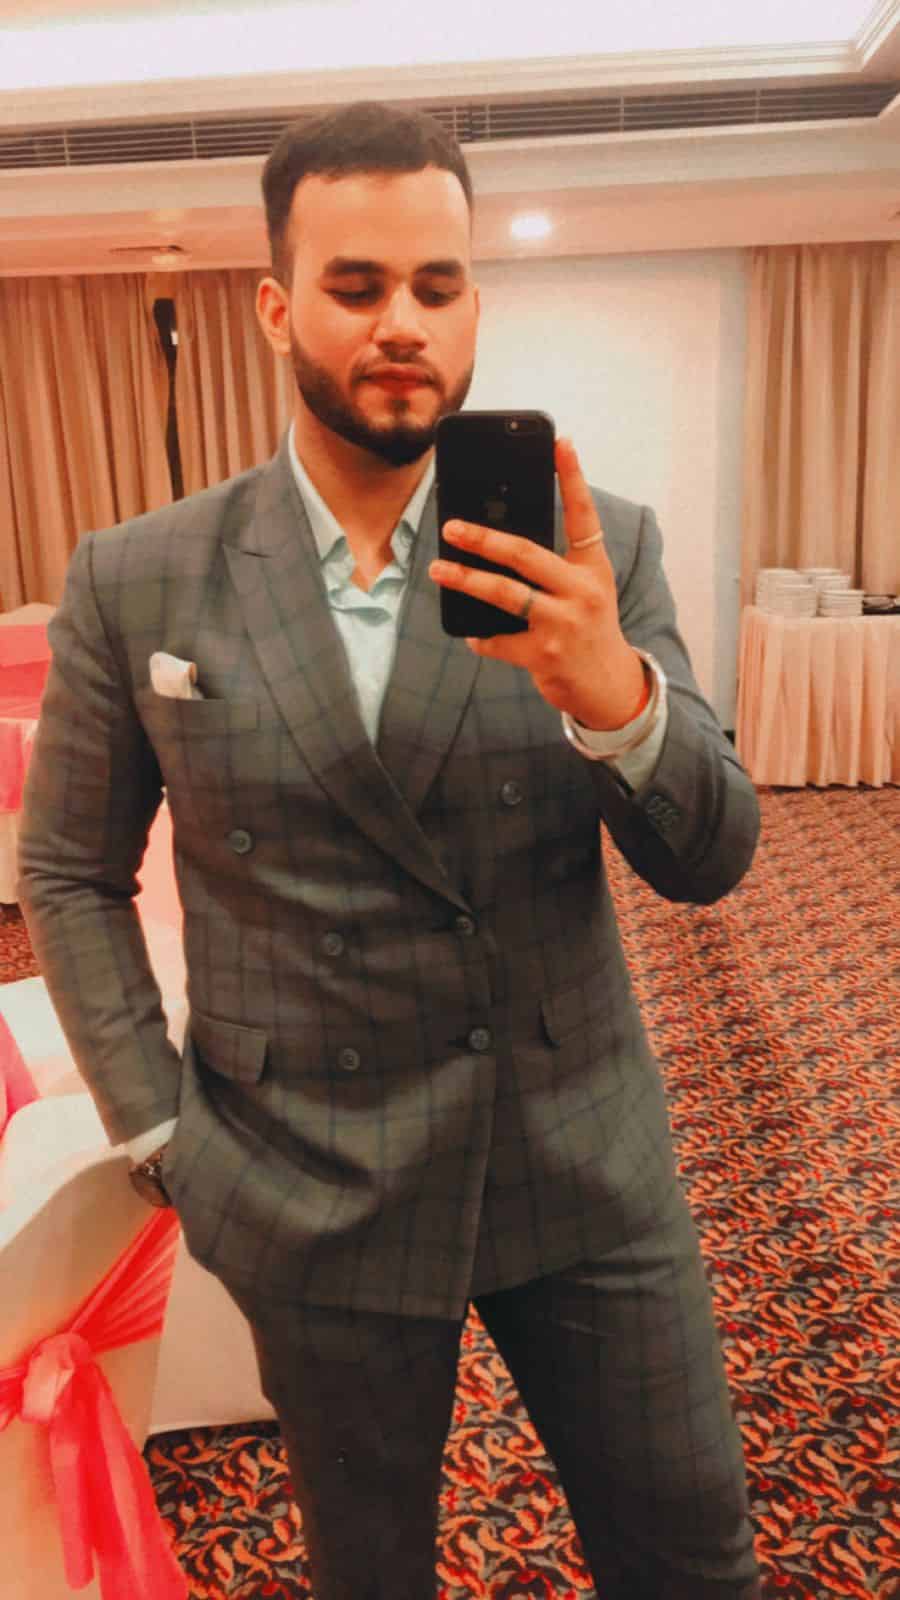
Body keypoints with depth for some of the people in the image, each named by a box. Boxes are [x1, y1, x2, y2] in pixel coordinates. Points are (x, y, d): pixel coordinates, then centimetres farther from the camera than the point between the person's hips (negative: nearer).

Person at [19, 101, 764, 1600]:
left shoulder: (599, 548, -6)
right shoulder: (136, 580, -6)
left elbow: (710, 859, -8)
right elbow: (69, 876, 3)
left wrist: (614, 692, -28)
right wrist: (159, 1128, -5)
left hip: (587, 1166, 1)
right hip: (318, 1194, 0)